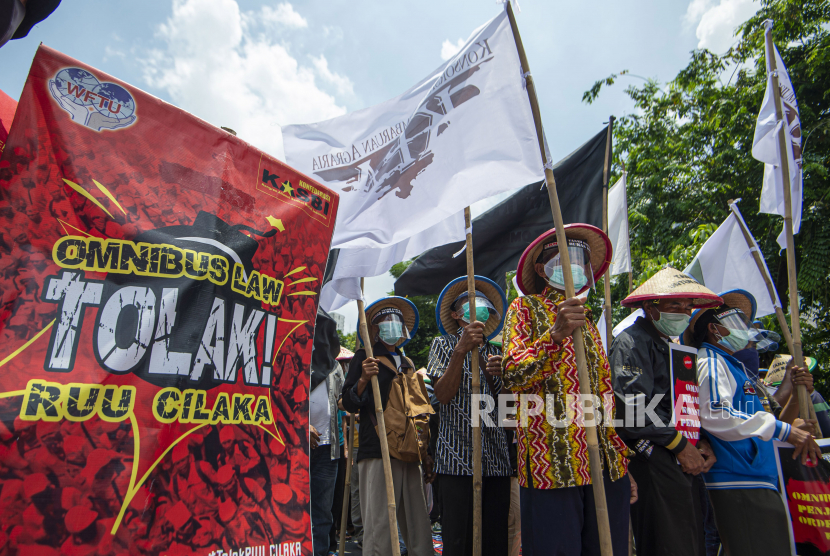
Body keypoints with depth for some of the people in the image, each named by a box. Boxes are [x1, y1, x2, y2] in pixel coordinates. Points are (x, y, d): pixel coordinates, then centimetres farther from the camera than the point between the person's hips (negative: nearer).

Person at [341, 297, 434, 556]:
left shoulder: (408, 364, 22)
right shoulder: (366, 357, 4)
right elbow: (349, 404, -1)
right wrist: (363, 379, -20)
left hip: (410, 454, 6)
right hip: (378, 452, -6)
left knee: (420, 528, 8)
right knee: (380, 526, -6)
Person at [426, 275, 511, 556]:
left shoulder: (496, 352, 19)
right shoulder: (444, 345, 7)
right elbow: (443, 395, -7)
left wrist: (494, 375, -7)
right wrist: (461, 350, -17)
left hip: (496, 458, 4)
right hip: (458, 456, -4)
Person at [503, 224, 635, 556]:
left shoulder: (586, 322, 21)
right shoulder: (526, 309, 2)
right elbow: (512, 376, -10)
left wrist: (622, 464, 18)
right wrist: (555, 334, -24)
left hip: (604, 467, 6)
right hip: (552, 465, -6)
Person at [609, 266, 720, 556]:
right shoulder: (631, 342, -10)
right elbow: (633, 407, -19)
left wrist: (703, 442, 6)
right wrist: (681, 445, -12)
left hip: (685, 463, 9)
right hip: (651, 459, -9)